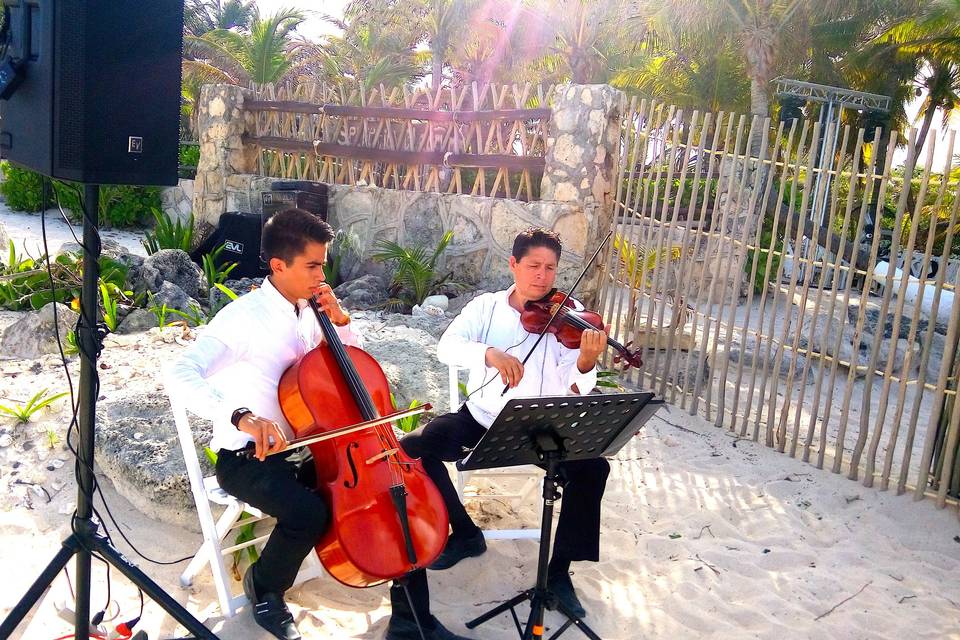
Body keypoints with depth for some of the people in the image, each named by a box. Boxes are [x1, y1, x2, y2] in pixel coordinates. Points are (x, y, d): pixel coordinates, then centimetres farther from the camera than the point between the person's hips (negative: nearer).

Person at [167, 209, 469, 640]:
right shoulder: (243, 316, -16)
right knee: (308, 511, -35)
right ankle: (263, 588, 1)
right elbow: (181, 375, -29)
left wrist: (340, 321, -4)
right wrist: (241, 416, -44)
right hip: (248, 458, -6)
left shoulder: (309, 312, 4)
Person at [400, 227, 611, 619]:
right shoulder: (486, 306, -1)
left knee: (592, 468, -26)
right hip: (482, 418, 2)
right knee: (413, 448, -16)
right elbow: (447, 347, -19)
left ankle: (559, 570, -5)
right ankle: (465, 534, 6)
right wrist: (490, 353, -39)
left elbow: (573, 389, -16)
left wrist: (586, 363, -41)